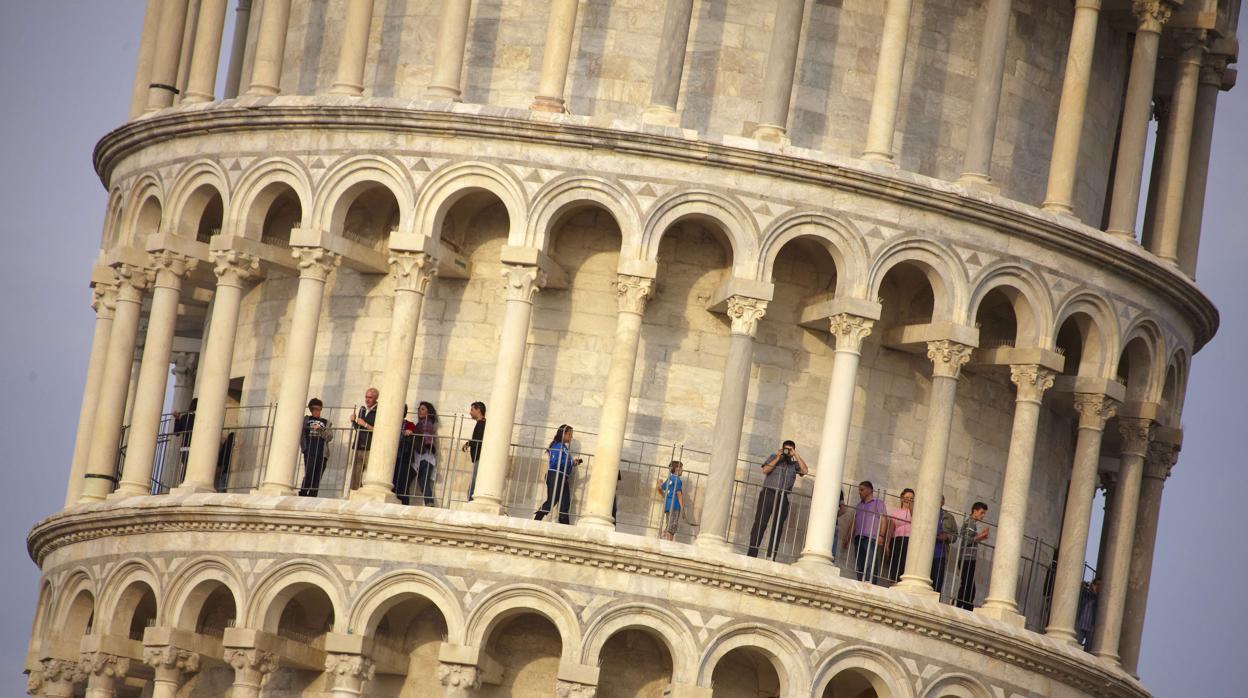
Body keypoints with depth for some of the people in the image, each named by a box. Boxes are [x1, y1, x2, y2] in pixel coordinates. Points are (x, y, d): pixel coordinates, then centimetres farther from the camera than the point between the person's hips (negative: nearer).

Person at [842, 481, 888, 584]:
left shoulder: (878, 504, 9)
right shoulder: (859, 505, 26)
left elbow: (883, 520, -2)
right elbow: (853, 524, 24)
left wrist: (881, 535, -15)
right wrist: (847, 539, 17)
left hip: (871, 539, -6)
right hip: (858, 539, 6)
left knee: (870, 566, -16)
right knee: (859, 566, -2)